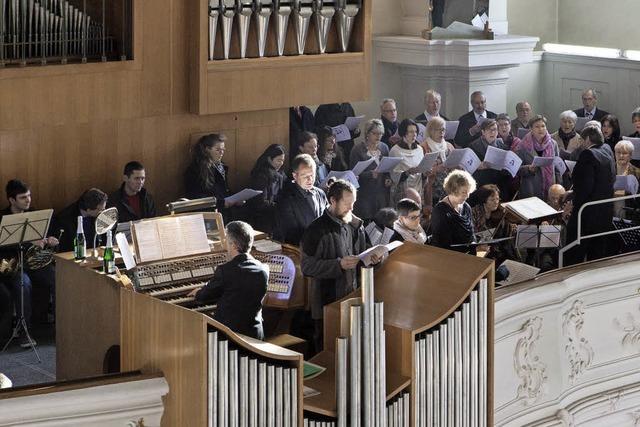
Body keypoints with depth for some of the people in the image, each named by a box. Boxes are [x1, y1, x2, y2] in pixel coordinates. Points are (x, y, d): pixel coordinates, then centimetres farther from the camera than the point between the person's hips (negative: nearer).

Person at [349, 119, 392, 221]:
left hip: (382, 191, 4)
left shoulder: (384, 147, 10)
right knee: (366, 221, -7)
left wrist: (388, 179, -1)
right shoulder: (358, 149, -5)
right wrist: (370, 174, -22)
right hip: (365, 192, -4)